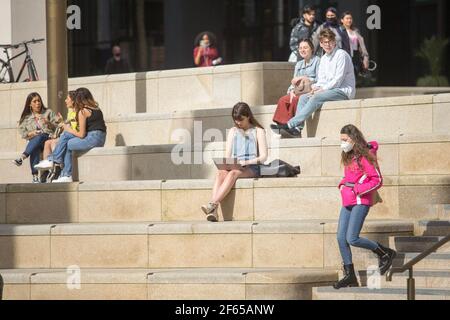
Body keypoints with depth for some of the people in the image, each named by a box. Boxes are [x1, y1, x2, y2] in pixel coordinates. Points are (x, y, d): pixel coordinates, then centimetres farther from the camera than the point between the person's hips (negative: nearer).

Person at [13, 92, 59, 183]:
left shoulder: (48, 112, 17)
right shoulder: (26, 118, 19)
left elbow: (57, 126, 10)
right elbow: (22, 132, 13)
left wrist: (49, 123, -10)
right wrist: (30, 133, -7)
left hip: (48, 138, -1)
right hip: (34, 142, 1)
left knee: (39, 137, -39)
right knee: (35, 149, -37)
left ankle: (22, 157, -53)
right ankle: (35, 176, -46)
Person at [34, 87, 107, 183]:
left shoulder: (82, 112, -8)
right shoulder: (95, 108, 16)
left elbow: (81, 135, -8)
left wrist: (69, 130, 10)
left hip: (93, 139, -8)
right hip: (100, 138, 8)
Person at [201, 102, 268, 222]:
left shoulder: (258, 131, 9)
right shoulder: (233, 131, 23)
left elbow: (263, 156, 1)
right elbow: (227, 155, 19)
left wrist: (246, 162, -16)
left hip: (252, 168, -3)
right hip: (233, 166, 3)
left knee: (233, 173, -37)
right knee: (221, 173, -32)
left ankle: (213, 204, -51)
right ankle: (213, 212, -51)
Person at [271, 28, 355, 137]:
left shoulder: (341, 55, -8)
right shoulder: (324, 58, 19)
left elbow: (338, 80, -14)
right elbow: (321, 79, 18)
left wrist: (322, 89, -14)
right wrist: (316, 87, -5)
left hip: (344, 91, -9)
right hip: (329, 90, 9)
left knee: (316, 98, -30)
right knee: (303, 98, -10)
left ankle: (289, 125, -37)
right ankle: (297, 128, -25)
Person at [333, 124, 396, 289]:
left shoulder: (365, 156, -11)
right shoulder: (349, 156, 13)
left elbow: (377, 180, -13)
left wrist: (357, 190, -16)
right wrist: (343, 185, 11)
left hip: (360, 201, -8)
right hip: (348, 201, 8)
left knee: (352, 239, -13)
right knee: (341, 237, 1)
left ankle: (385, 253, 5)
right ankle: (349, 275, 6)